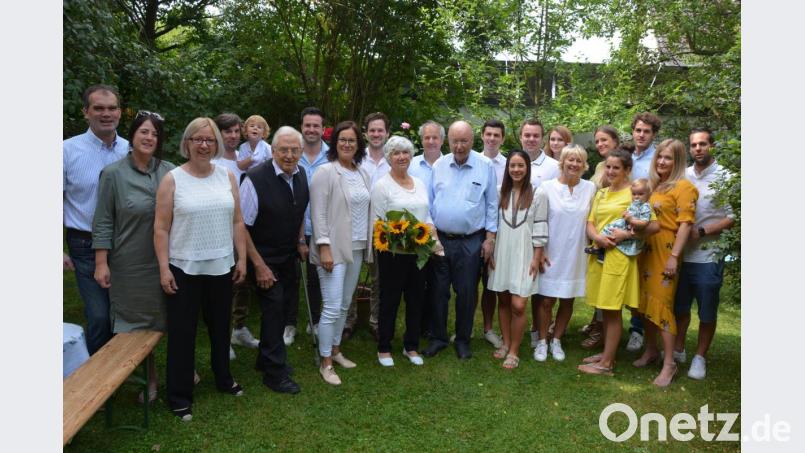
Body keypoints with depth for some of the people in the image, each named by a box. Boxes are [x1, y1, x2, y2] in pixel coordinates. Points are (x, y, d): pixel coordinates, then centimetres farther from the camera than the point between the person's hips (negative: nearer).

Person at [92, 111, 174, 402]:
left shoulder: (170, 172, -1)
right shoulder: (113, 174, -5)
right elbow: (103, 222, -3)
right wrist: (101, 263, -6)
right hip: (132, 265, -1)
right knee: (138, 322, 11)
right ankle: (148, 378, 29)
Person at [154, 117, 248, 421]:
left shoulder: (227, 177, 3)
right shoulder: (172, 179, -7)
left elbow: (238, 222, 5)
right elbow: (161, 228, -7)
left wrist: (242, 259, 3)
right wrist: (164, 268, -11)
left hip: (222, 267, 4)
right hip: (184, 269, -3)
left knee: (221, 327, 18)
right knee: (182, 333, 6)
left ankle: (223, 378, 38)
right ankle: (179, 396, 20)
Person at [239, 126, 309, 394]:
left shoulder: (301, 176, -2)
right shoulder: (256, 179, -23)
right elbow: (242, 225, -18)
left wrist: (300, 241, 6)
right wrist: (258, 265, -17)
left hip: (290, 257, 7)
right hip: (265, 259, -7)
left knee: (284, 307, 15)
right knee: (274, 309, -5)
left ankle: (266, 359, 37)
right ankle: (275, 372, 13)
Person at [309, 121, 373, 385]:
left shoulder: (362, 173, 10)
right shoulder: (326, 172, -9)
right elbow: (318, 213, -13)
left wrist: (368, 243, 11)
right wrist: (324, 247, -17)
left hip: (357, 248, 7)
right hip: (333, 248, -7)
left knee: (345, 305, 15)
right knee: (332, 308, -6)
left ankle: (335, 350, 31)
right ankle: (325, 363, 7)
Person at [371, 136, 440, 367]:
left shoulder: (420, 184, 13)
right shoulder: (381, 186, -6)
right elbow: (377, 223, -9)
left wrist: (434, 238, 0)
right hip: (393, 253, -5)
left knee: (416, 299, 12)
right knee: (390, 300, 5)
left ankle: (411, 346, 27)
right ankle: (384, 348, 20)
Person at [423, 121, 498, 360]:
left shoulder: (485, 167, -3)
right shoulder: (438, 166, 3)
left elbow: (492, 204, 0)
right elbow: (429, 201, 8)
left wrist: (490, 238, -3)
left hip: (471, 241, -2)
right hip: (439, 239, 2)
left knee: (466, 293, 8)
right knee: (439, 291, 9)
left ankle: (463, 340, 24)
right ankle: (438, 337, 24)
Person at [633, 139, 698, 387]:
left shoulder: (683, 187, -8)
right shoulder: (652, 185, 14)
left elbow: (685, 224, -14)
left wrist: (674, 257, -18)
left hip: (665, 252, -7)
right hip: (646, 251, 7)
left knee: (661, 304, -6)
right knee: (646, 302, 13)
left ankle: (669, 363, 3)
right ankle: (651, 350, 28)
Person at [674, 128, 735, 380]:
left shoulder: (725, 178, -5)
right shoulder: (682, 176, 6)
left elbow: (733, 217, -9)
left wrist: (701, 232, -16)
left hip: (708, 255, -3)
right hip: (681, 253, 4)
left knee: (707, 311, 8)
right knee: (679, 306, 15)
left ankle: (700, 357, 23)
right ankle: (678, 350, 31)